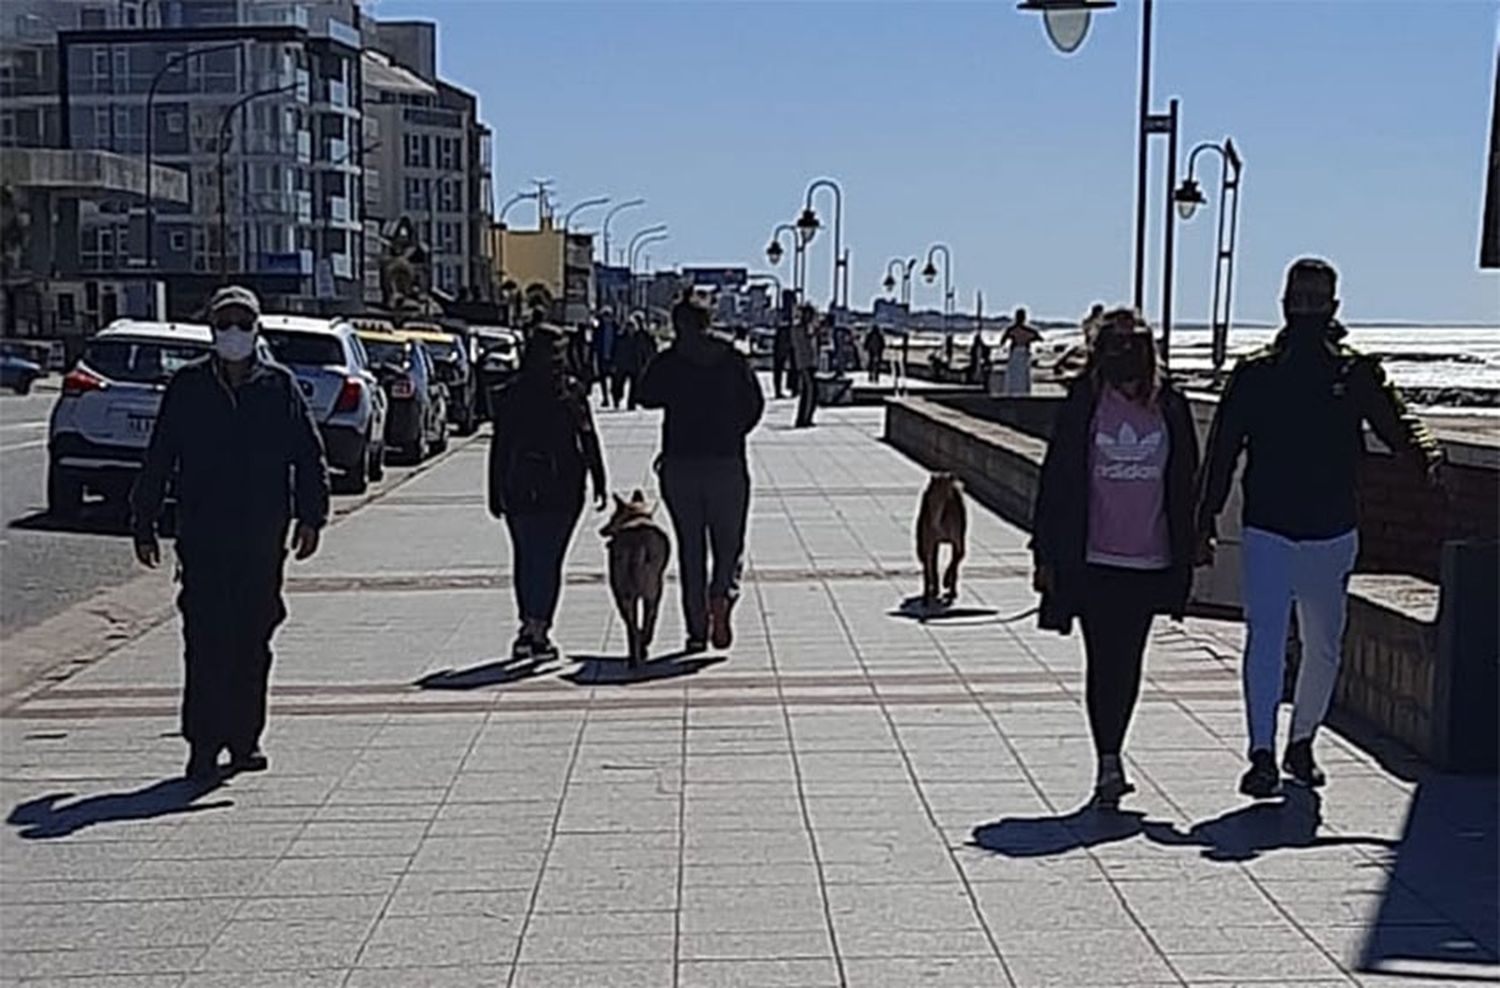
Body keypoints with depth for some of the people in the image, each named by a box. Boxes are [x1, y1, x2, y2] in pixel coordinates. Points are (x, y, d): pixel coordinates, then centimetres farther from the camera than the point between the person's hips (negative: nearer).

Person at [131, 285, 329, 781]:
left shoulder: (280, 386, 6)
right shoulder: (187, 386, 5)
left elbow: (309, 456, 8)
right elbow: (158, 460, 8)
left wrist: (311, 516, -1)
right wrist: (145, 525, 6)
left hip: (263, 536, 1)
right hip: (202, 534, -1)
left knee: (253, 639, 6)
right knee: (206, 638, -7)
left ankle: (244, 739, 17)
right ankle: (204, 743, -1)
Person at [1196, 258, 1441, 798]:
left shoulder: (1357, 373, 4)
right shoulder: (1254, 373, 2)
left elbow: (1395, 423, -4)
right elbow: (1222, 451, 3)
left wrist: (1423, 449, -27)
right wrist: (1205, 523, 0)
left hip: (1332, 535, 2)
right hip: (1266, 532, -2)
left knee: (1324, 647, 12)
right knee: (1265, 641, -11)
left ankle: (1301, 743, 30)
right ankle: (1262, 755, -9)